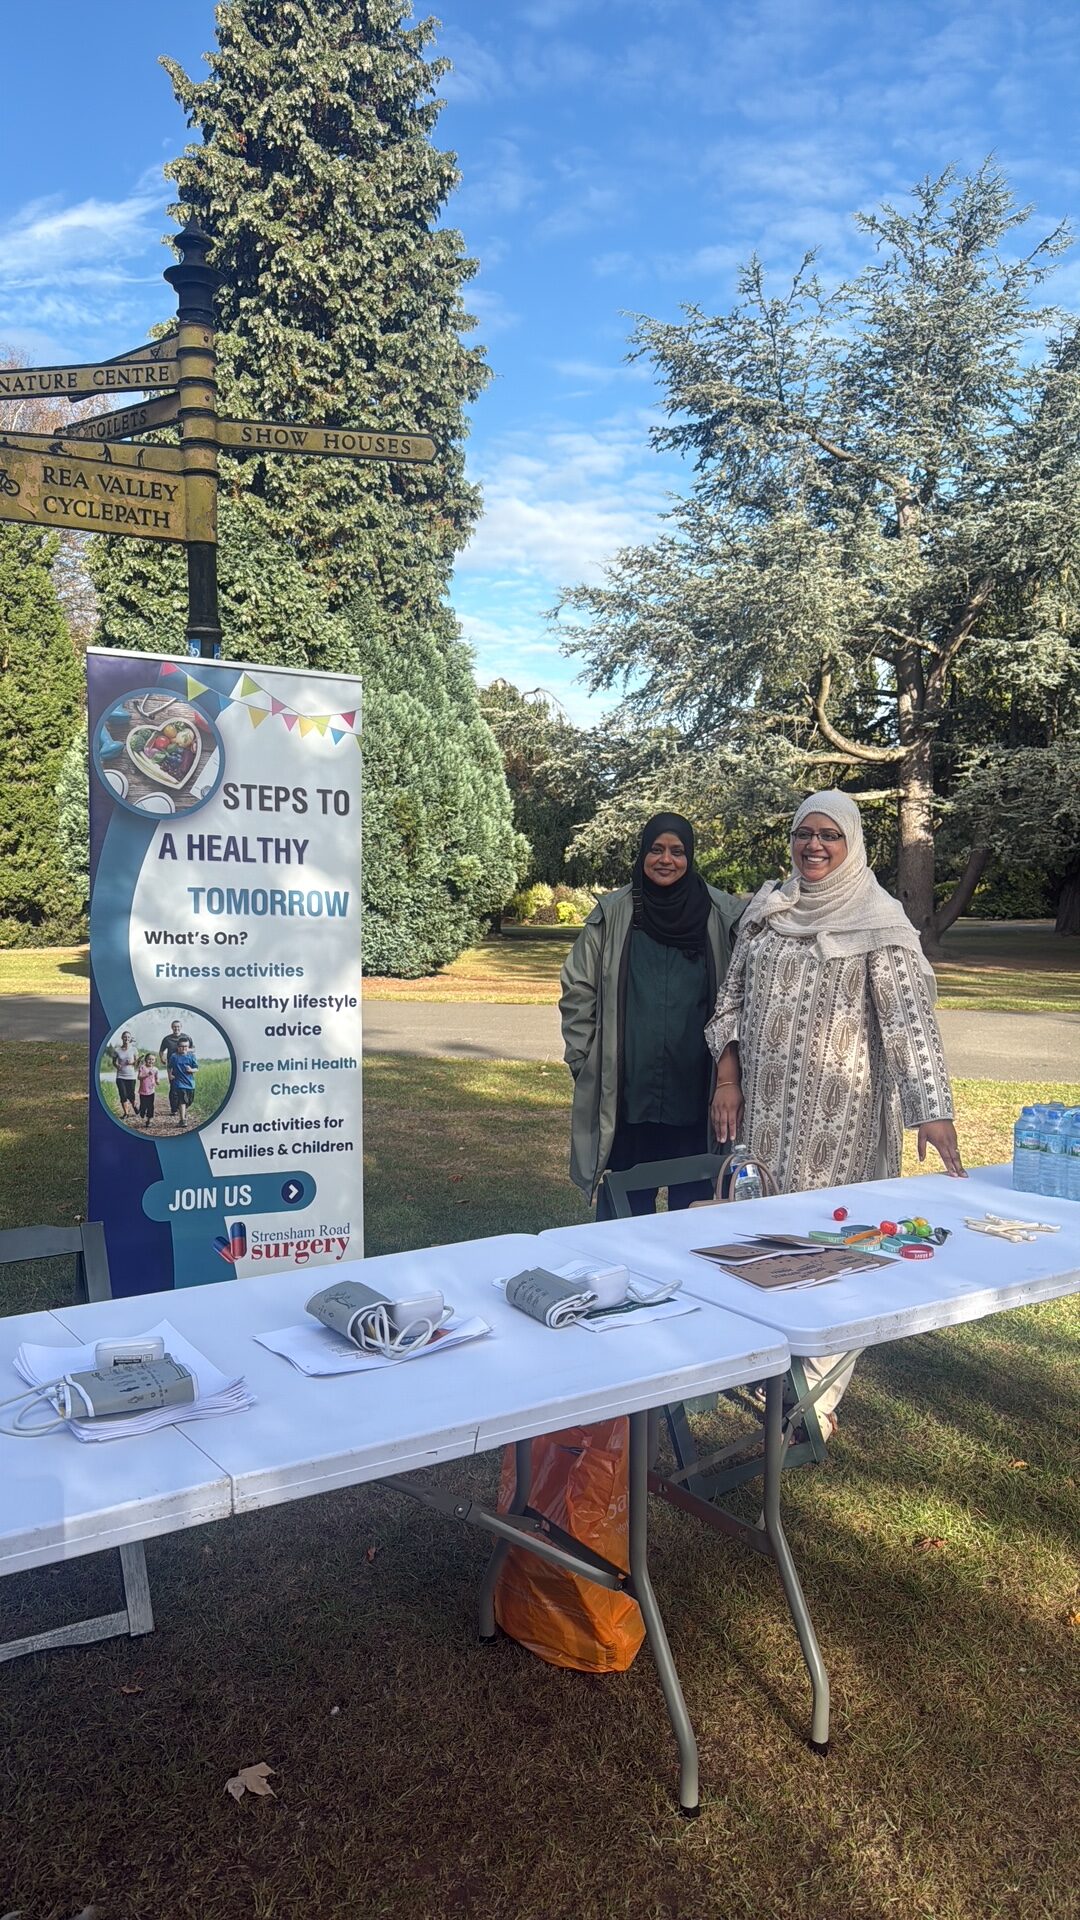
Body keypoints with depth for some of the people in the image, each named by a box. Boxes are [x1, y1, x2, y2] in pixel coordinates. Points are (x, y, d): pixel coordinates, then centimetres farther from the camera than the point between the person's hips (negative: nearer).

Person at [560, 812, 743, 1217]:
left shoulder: (721, 916, 1)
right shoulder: (611, 914, 2)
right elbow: (578, 991, 5)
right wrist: (584, 1060, 2)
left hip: (694, 1086, 0)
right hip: (626, 1087, 0)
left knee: (693, 1198, 10)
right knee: (626, 1202, 7)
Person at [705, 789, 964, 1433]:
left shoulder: (880, 922, -6)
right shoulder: (766, 910, 9)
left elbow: (910, 1017, -15)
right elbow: (732, 1000, 12)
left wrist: (932, 1107, -24)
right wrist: (728, 1079, 3)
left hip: (838, 1111, -5)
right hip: (763, 1106, 5)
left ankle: (818, 1398, 13)